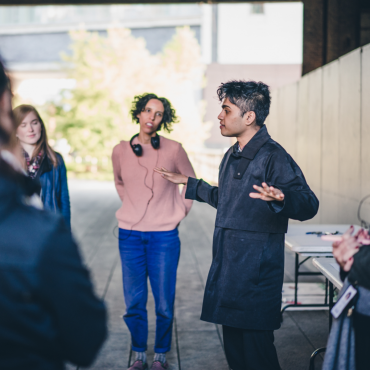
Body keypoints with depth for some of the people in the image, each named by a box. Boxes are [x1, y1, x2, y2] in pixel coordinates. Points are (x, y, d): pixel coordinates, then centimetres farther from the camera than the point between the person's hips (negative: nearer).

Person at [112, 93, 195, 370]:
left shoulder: (173, 150, -4)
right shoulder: (121, 151, 2)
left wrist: (180, 212, 4)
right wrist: (132, 206, 12)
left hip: (164, 236, -2)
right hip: (130, 235, 2)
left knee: (164, 304, 3)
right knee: (134, 303, 7)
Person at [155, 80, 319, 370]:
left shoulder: (273, 156, -15)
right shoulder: (232, 156, 15)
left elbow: (308, 205, -24)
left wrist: (279, 198, -45)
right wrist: (188, 183, 37)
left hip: (257, 271, -9)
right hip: (228, 268, 9)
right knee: (233, 346, 16)